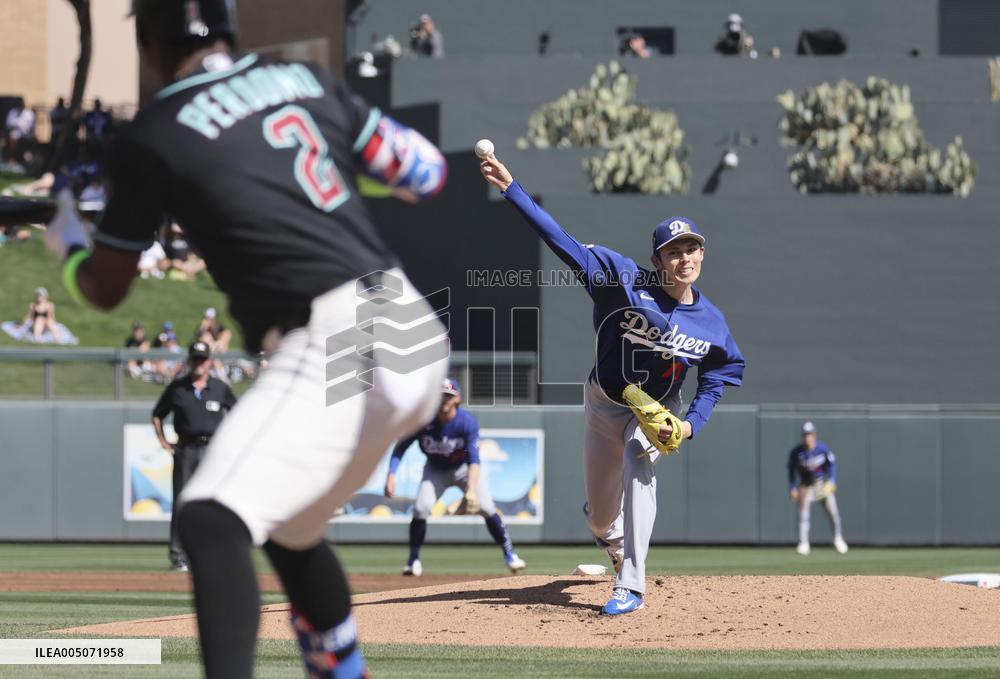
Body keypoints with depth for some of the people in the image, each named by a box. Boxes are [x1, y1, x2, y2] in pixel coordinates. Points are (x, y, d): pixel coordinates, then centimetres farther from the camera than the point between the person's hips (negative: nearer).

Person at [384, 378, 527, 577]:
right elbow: (400, 447, -18)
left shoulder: (468, 422, -28)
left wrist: (471, 489, -48)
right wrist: (391, 474, -33)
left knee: (486, 508, -15)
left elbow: (474, 460, -34)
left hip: (464, 469, -1)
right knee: (421, 508, -18)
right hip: (435, 470, 1)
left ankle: (509, 554, 1)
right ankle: (414, 559, -1)